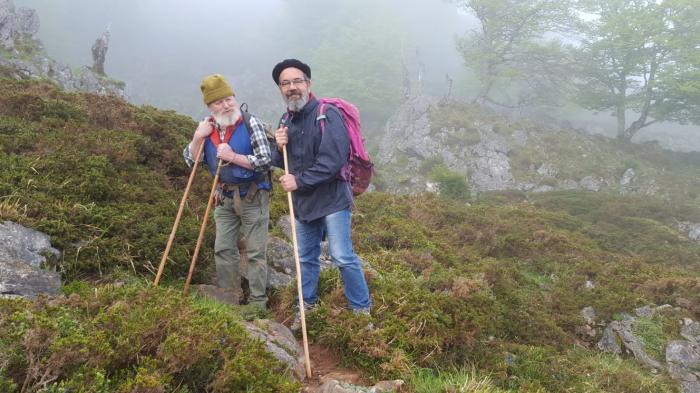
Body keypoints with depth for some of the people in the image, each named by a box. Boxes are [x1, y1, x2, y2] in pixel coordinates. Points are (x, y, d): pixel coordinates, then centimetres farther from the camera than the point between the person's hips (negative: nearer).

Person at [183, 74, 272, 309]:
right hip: (225, 196, 6)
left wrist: (233, 157, -25)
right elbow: (190, 161, 5)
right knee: (223, 250, 12)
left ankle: (257, 303, 12)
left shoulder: (251, 123, -16)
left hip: (252, 195, -5)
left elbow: (266, 161, -18)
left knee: (256, 252, 1)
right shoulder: (207, 127, 1)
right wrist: (198, 138, -12)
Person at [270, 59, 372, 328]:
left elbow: (333, 161, -25)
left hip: (331, 199, -7)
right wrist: (279, 147, -9)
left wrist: (299, 181, -20)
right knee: (306, 258, 16)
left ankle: (362, 308, 11)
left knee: (342, 257, -6)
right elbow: (280, 163, 13)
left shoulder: (327, 115, -15)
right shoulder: (287, 120, 8)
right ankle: (307, 306, 33)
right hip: (303, 202, 7)